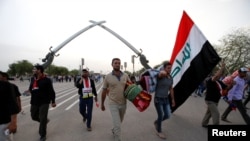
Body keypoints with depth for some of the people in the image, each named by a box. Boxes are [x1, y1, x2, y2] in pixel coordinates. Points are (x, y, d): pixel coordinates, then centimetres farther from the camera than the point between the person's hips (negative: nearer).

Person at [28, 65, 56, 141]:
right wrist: (30, 89, -1)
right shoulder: (32, 79, 4)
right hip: (34, 102, 6)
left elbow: (51, 91, -10)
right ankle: (45, 120, 47)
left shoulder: (46, 80, -14)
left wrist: (53, 101, -9)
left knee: (42, 119, 1)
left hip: (44, 102, -6)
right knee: (34, 116, 18)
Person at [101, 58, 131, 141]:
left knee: (119, 122, 25)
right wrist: (102, 104, 6)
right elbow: (104, 91, 0)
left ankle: (114, 131, 56)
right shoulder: (108, 77, -9)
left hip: (123, 103, 4)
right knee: (117, 125, -8)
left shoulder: (125, 75, -3)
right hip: (113, 104, -4)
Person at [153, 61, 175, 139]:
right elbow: (163, 73, -48)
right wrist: (162, 71, -28)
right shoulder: (160, 75, -18)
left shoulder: (171, 78, 4)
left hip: (166, 99, 7)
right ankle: (159, 131, 29)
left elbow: (171, 89, 14)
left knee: (167, 115, 10)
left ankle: (156, 122, 39)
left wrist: (173, 99, 16)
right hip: (158, 99, -7)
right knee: (161, 116, 4)